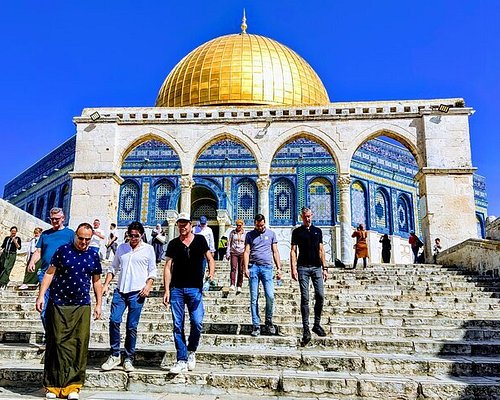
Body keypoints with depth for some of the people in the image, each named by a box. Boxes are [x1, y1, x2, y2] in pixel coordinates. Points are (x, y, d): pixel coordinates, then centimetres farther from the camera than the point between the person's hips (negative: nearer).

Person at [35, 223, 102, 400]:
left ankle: (73, 385, 10)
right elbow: (49, 273, 1)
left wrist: (99, 304, 9)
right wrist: (41, 295, -6)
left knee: (79, 345, 1)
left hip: (82, 306, 2)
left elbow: (96, 281, 12)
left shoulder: (93, 256, 6)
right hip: (58, 305, -2)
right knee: (57, 343, 2)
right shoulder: (63, 250, 0)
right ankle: (53, 385, 13)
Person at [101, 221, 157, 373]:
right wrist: (106, 284, 5)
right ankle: (115, 355, 8)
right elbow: (113, 267, 16)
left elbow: (152, 271, 5)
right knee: (114, 320, -8)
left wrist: (148, 286, -9)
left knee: (132, 326, 1)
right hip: (120, 291, 3)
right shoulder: (121, 248, 13)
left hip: (137, 293, -3)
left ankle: (129, 359, 13)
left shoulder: (148, 249, 4)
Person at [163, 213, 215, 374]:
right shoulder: (173, 244, 7)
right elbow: (168, 267, 6)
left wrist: (211, 273, -10)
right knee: (177, 325, 3)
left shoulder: (200, 240, 6)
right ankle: (182, 360, 13)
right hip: (177, 289, 1)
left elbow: (210, 259, 11)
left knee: (197, 322, -7)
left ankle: (191, 351, 20)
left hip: (195, 288, -1)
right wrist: (167, 290, -2)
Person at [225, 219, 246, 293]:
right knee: (233, 268, -15)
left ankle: (239, 286, 5)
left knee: (240, 270, -1)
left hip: (242, 253, 0)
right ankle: (232, 285, -22)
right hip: (233, 253, 0)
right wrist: (227, 253, 6)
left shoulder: (245, 234, 6)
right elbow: (229, 243, 12)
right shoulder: (232, 232, 8)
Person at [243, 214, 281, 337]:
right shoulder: (250, 235, 12)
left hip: (267, 267, 0)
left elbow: (275, 252, 12)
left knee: (270, 296, -8)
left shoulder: (271, 234, 13)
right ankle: (256, 326, 7)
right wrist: (246, 268, -6)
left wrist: (279, 268, 4)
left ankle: (269, 321, 14)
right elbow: (246, 252, 6)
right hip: (253, 267, 0)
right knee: (254, 298, 0)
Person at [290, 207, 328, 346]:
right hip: (303, 268, -3)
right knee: (305, 298, -2)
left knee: (320, 296, -3)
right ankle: (306, 329, 2)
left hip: (316, 267, 3)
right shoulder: (297, 231, 6)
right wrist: (293, 268, -9)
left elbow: (321, 250, 13)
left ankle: (317, 325, 15)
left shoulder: (317, 231, 14)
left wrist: (324, 268, 7)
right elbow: (293, 250, 1)